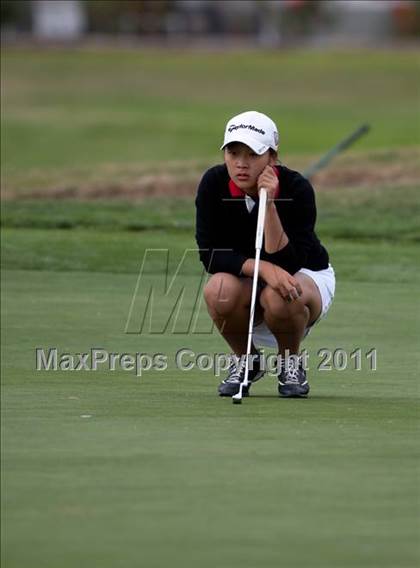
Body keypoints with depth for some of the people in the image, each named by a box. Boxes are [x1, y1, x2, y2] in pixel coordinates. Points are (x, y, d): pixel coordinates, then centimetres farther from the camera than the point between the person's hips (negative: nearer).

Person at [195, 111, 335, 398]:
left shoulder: (296, 188, -25)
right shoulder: (214, 184, -18)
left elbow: (287, 263, -31)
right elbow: (210, 254, -21)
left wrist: (269, 204, -40)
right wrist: (263, 268, -36)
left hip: (307, 276, -2)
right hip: (245, 281, 2)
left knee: (279, 297, -38)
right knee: (220, 290, -33)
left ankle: (291, 362, -4)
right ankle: (245, 360, -2)